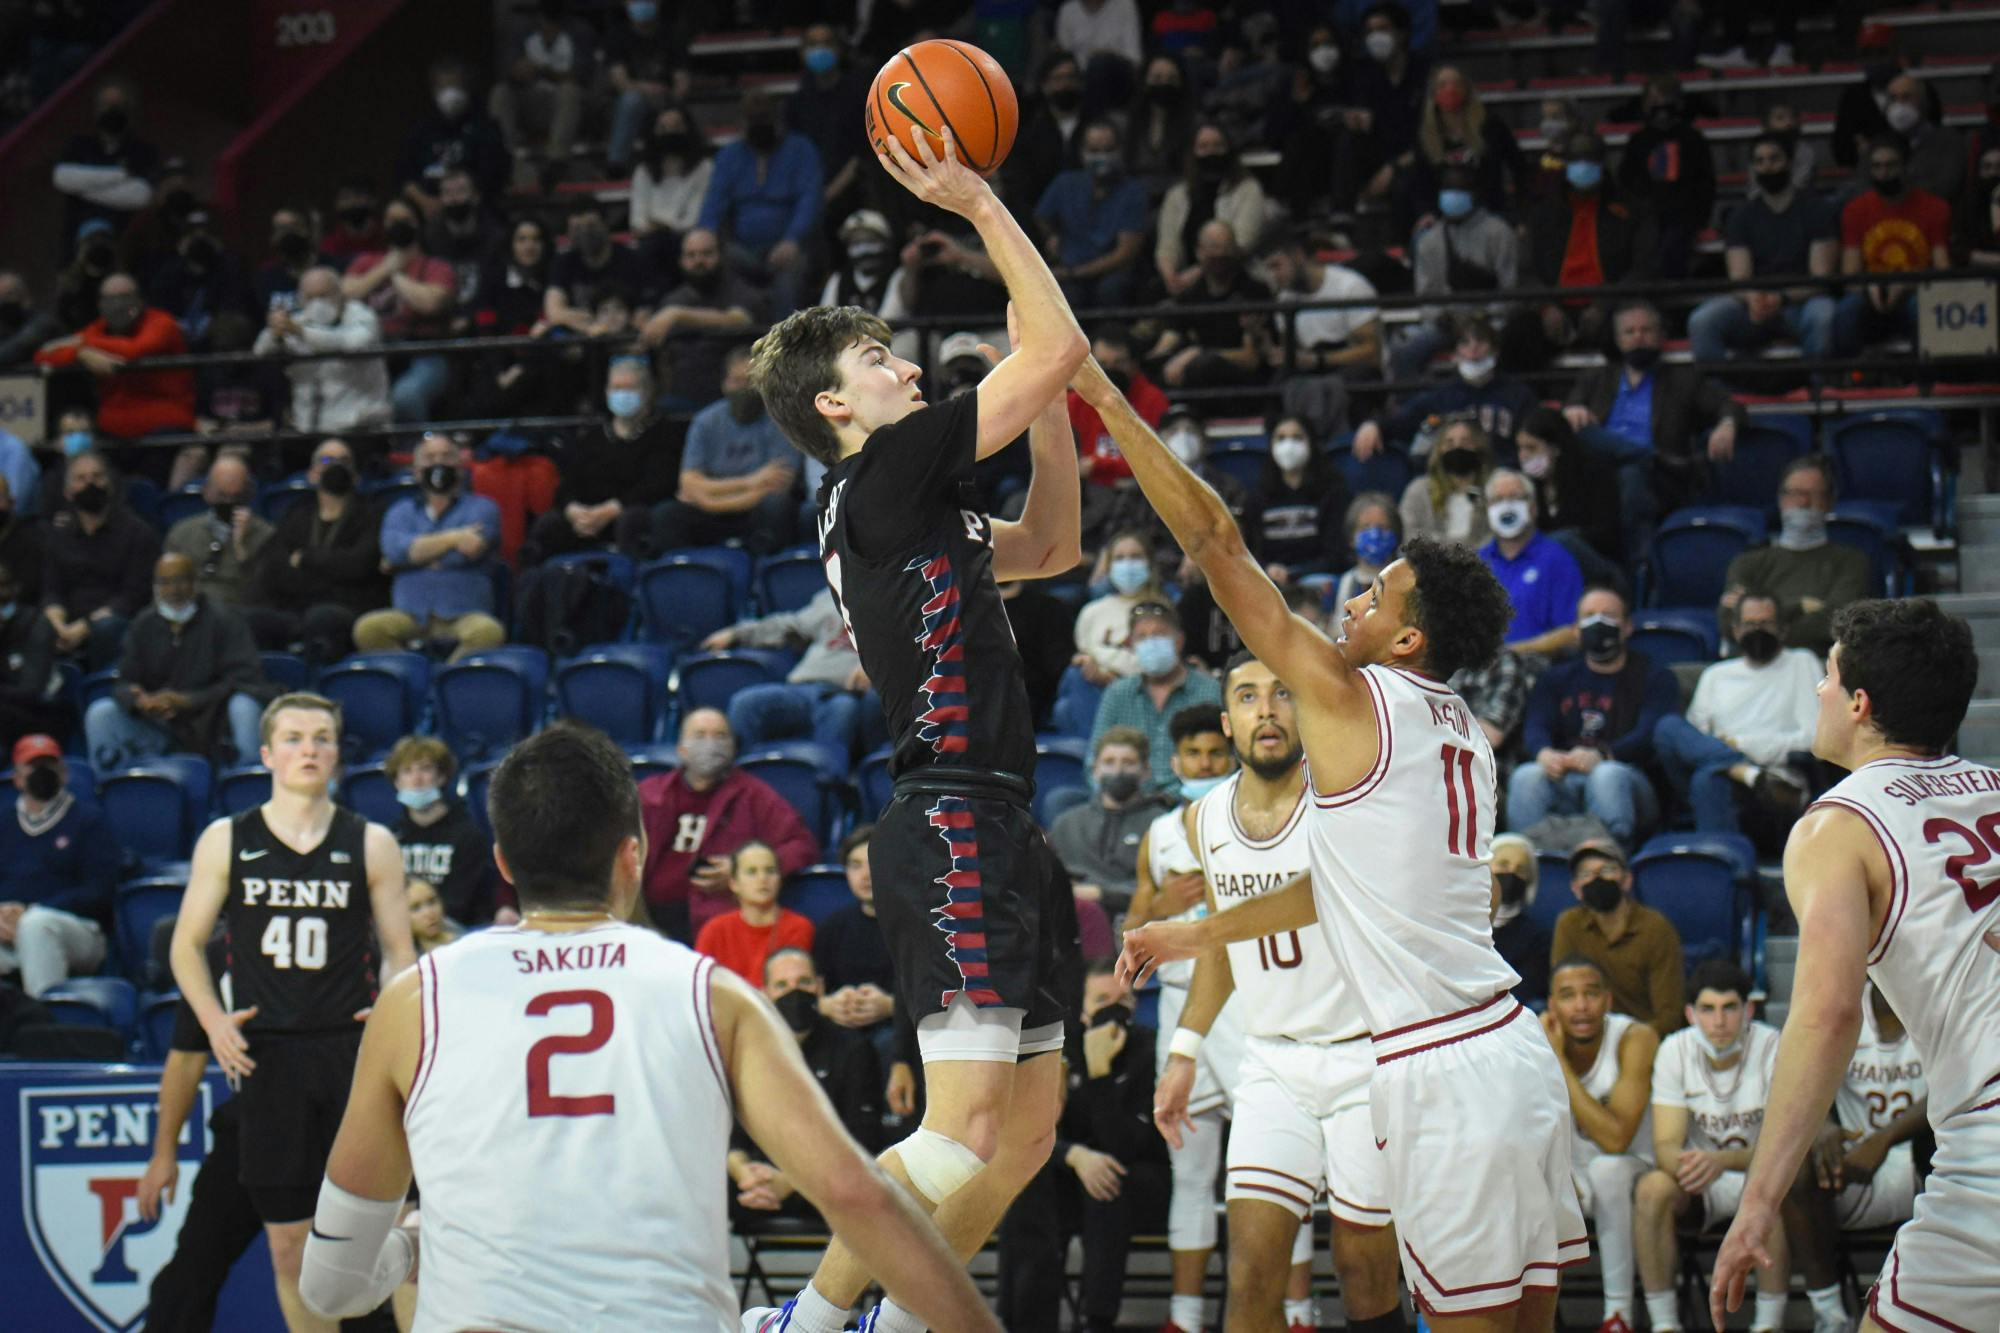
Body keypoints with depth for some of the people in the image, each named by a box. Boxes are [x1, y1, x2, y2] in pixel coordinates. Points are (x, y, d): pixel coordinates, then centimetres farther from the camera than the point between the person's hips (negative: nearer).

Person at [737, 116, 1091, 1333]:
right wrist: (979, 206, -2)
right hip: (954, 828, -10)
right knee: (967, 1123, -17)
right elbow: (1065, 345, -9)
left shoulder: (908, 507, 20)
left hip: (993, 832, 10)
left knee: (1029, 1122, 12)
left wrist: (1049, 395, 24)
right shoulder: (886, 470, -7)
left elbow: (1052, 546, 33)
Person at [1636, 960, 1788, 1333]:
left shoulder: (1774, 1049, -16)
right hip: (1701, 1188, 2)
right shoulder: (1675, 1051, -9)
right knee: (1652, 1188, -29)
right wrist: (1686, 1163, -40)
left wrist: (1724, 1160, -43)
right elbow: (1666, 1146, -14)